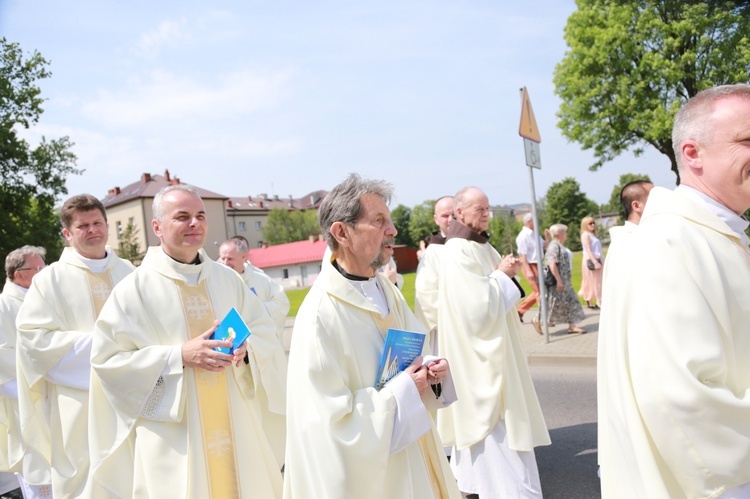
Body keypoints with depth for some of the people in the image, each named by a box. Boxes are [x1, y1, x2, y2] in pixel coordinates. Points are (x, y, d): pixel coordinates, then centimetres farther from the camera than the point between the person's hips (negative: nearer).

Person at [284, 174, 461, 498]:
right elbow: (332, 419, -24)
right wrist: (402, 391, -20)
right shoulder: (320, 314, -24)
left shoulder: (387, 290, 1)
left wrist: (431, 369, -8)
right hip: (366, 469, -7)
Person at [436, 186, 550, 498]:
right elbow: (478, 304, -25)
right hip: (477, 350, -10)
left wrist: (505, 272, -2)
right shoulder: (458, 252, -20)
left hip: (490, 346, 10)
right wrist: (502, 274, -14)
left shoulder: (481, 245, 11)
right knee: (492, 416, -3)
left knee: (479, 411, 18)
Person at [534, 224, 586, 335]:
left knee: (571, 301, 9)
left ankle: (572, 326, 13)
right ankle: (537, 320, 12)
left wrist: (563, 280, 21)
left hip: (564, 280, 10)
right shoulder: (554, 246, -18)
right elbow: (552, 264, -25)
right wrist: (559, 280, -26)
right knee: (555, 302, -3)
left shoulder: (560, 246, 14)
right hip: (557, 280, -10)